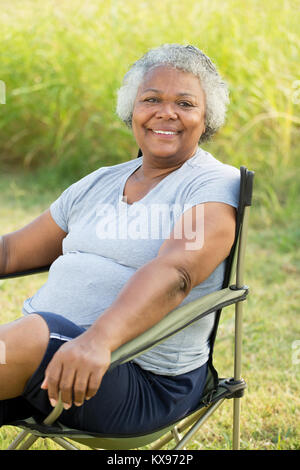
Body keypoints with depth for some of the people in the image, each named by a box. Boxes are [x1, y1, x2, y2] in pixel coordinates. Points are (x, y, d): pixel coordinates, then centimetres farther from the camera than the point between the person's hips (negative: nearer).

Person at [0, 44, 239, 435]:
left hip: (145, 380, -6)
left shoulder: (215, 186, -1)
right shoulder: (99, 184, 20)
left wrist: (99, 339, -38)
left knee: (33, 334, -34)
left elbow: (175, 272, -21)